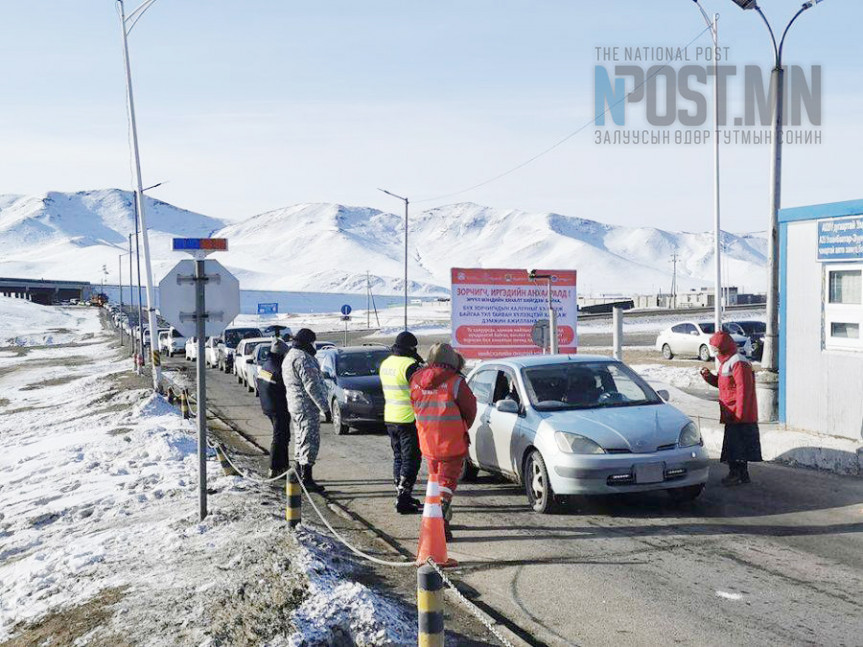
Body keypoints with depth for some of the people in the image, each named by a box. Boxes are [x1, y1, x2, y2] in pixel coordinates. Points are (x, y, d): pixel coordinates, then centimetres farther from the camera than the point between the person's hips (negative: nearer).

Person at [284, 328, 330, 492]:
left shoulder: (289, 357, 17)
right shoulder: (302, 358, -17)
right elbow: (311, 385, -22)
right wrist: (324, 406, -19)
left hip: (295, 406, 11)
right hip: (307, 406, -11)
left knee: (301, 441, 18)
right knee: (310, 441, -8)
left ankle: (300, 476, 25)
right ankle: (306, 479, -8)